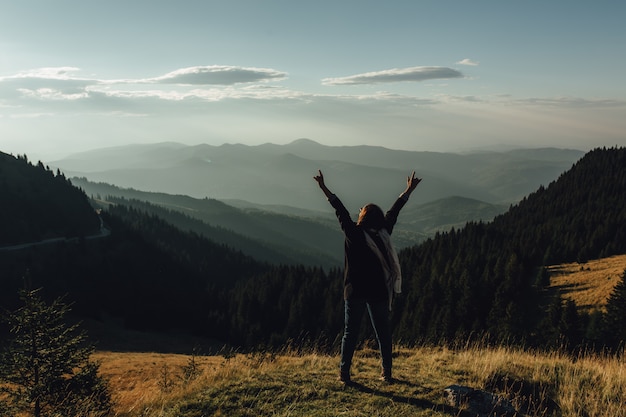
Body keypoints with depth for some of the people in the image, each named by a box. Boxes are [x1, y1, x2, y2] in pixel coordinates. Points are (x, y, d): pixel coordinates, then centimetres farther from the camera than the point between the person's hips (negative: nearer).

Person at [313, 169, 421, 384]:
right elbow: (394, 211, 8)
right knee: (383, 333, 11)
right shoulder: (383, 233, -2)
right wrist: (409, 190, 20)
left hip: (355, 292, -2)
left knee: (350, 333, 5)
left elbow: (340, 209, -7)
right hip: (379, 292, 2)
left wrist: (324, 188, -4)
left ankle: (344, 372, 6)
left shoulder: (353, 234, -9)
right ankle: (387, 372, 15)